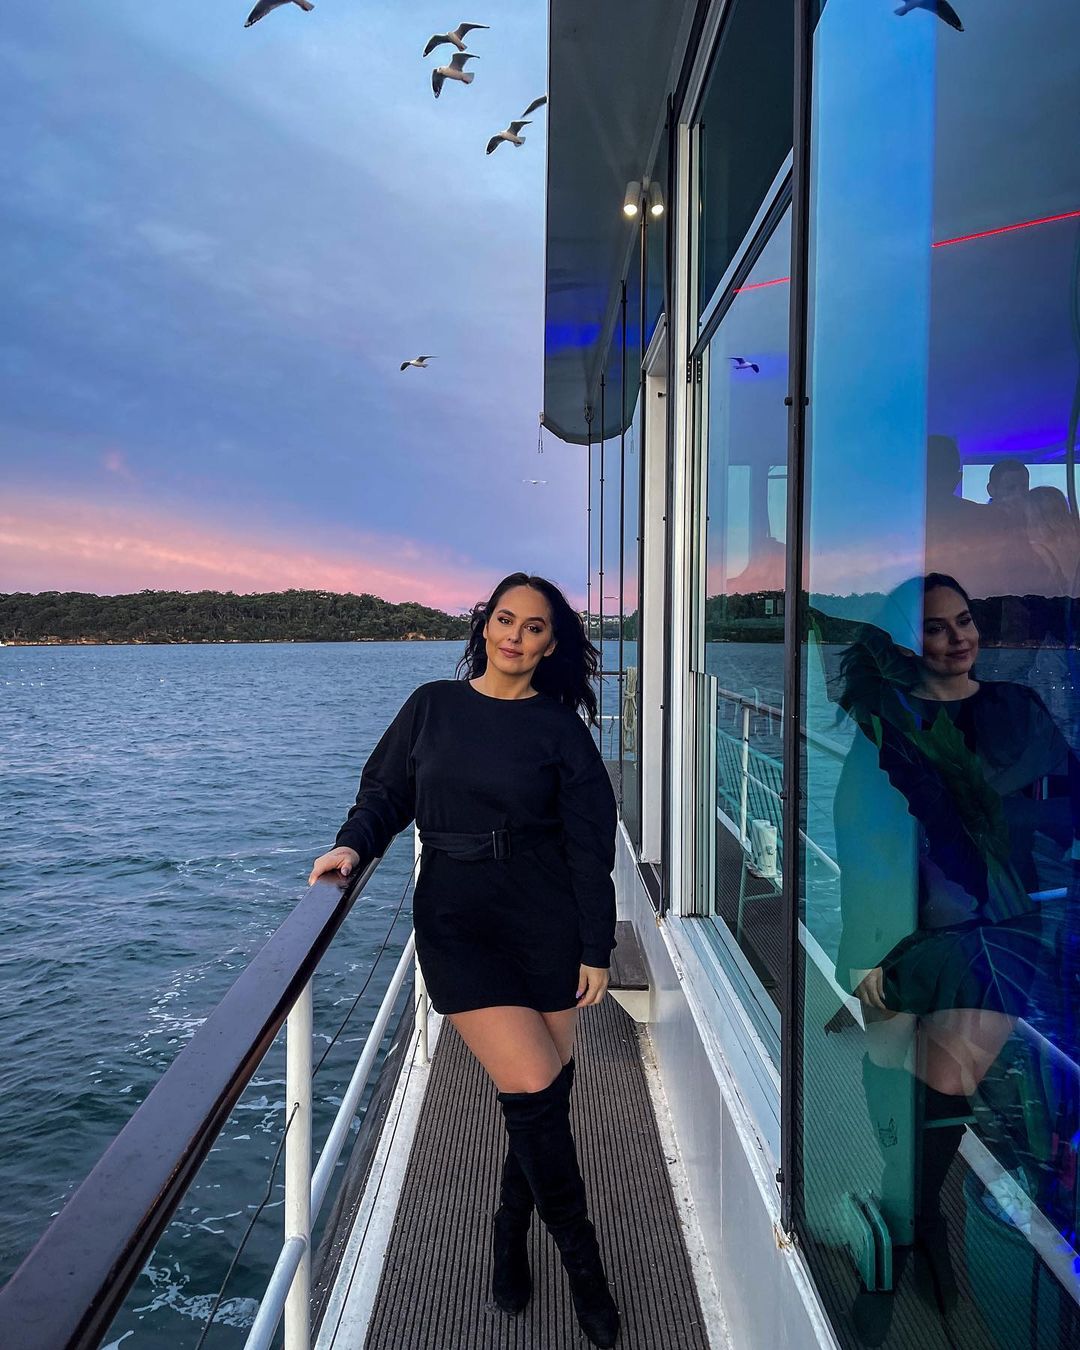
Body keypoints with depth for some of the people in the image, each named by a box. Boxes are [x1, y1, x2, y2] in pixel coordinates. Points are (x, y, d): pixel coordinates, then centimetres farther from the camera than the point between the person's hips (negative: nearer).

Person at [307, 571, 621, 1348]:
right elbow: (386, 793, 9)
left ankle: (512, 1234, 37)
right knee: (533, 1090, -7)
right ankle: (582, 1258, 17)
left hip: (548, 925, 1)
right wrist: (355, 846, -11)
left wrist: (596, 950, -1)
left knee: (545, 1095, 8)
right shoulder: (432, 706, 3)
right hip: (457, 924, 0)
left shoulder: (558, 726, -1)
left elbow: (589, 845, 0)